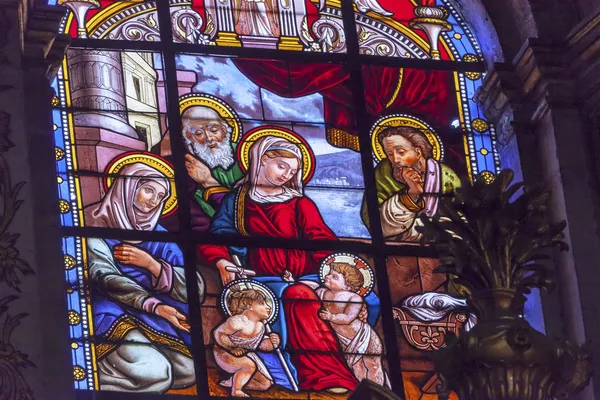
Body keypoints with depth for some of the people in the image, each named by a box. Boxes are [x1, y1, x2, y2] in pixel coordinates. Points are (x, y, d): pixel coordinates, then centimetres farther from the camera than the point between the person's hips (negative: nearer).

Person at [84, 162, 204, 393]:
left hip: (150, 320, 7)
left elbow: (196, 290, 5)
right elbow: (105, 277, -15)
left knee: (187, 371, -18)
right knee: (154, 373, -30)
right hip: (109, 313, -7)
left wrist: (151, 264, -10)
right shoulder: (95, 224, 0)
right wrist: (155, 306, -27)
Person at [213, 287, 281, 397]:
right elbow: (217, 333, -24)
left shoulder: (260, 327, -3)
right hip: (224, 353, -9)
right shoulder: (238, 322, -29)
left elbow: (260, 345, 5)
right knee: (250, 365, -38)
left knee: (265, 383, 5)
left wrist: (272, 343, -17)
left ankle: (232, 382, 14)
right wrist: (232, 349, -25)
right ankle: (236, 392, -15)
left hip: (246, 355, 9)